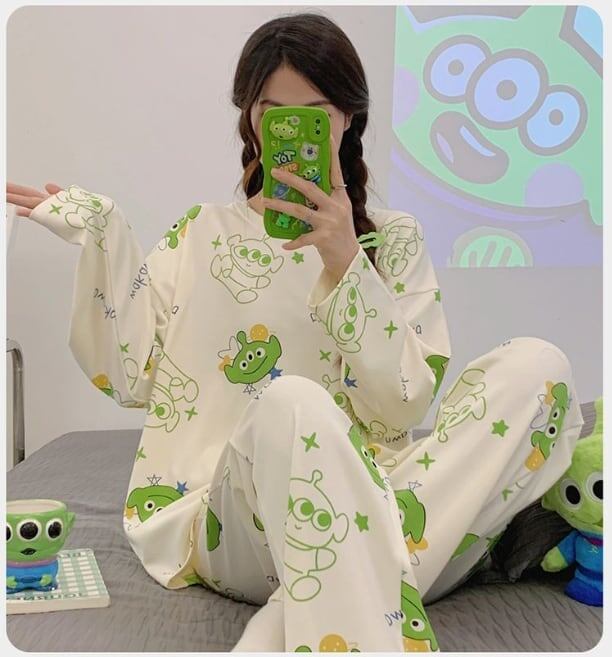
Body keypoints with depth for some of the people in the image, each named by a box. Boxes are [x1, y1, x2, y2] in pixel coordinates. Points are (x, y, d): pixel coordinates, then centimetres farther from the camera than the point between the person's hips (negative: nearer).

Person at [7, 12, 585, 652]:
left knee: (537, 365, -21)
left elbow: (400, 408, 0)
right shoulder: (205, 230, 14)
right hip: (229, 522, -3)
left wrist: (346, 263, -11)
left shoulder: (393, 238, 12)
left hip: (362, 499, 4)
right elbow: (131, 376, 5)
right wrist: (96, 233, 0)